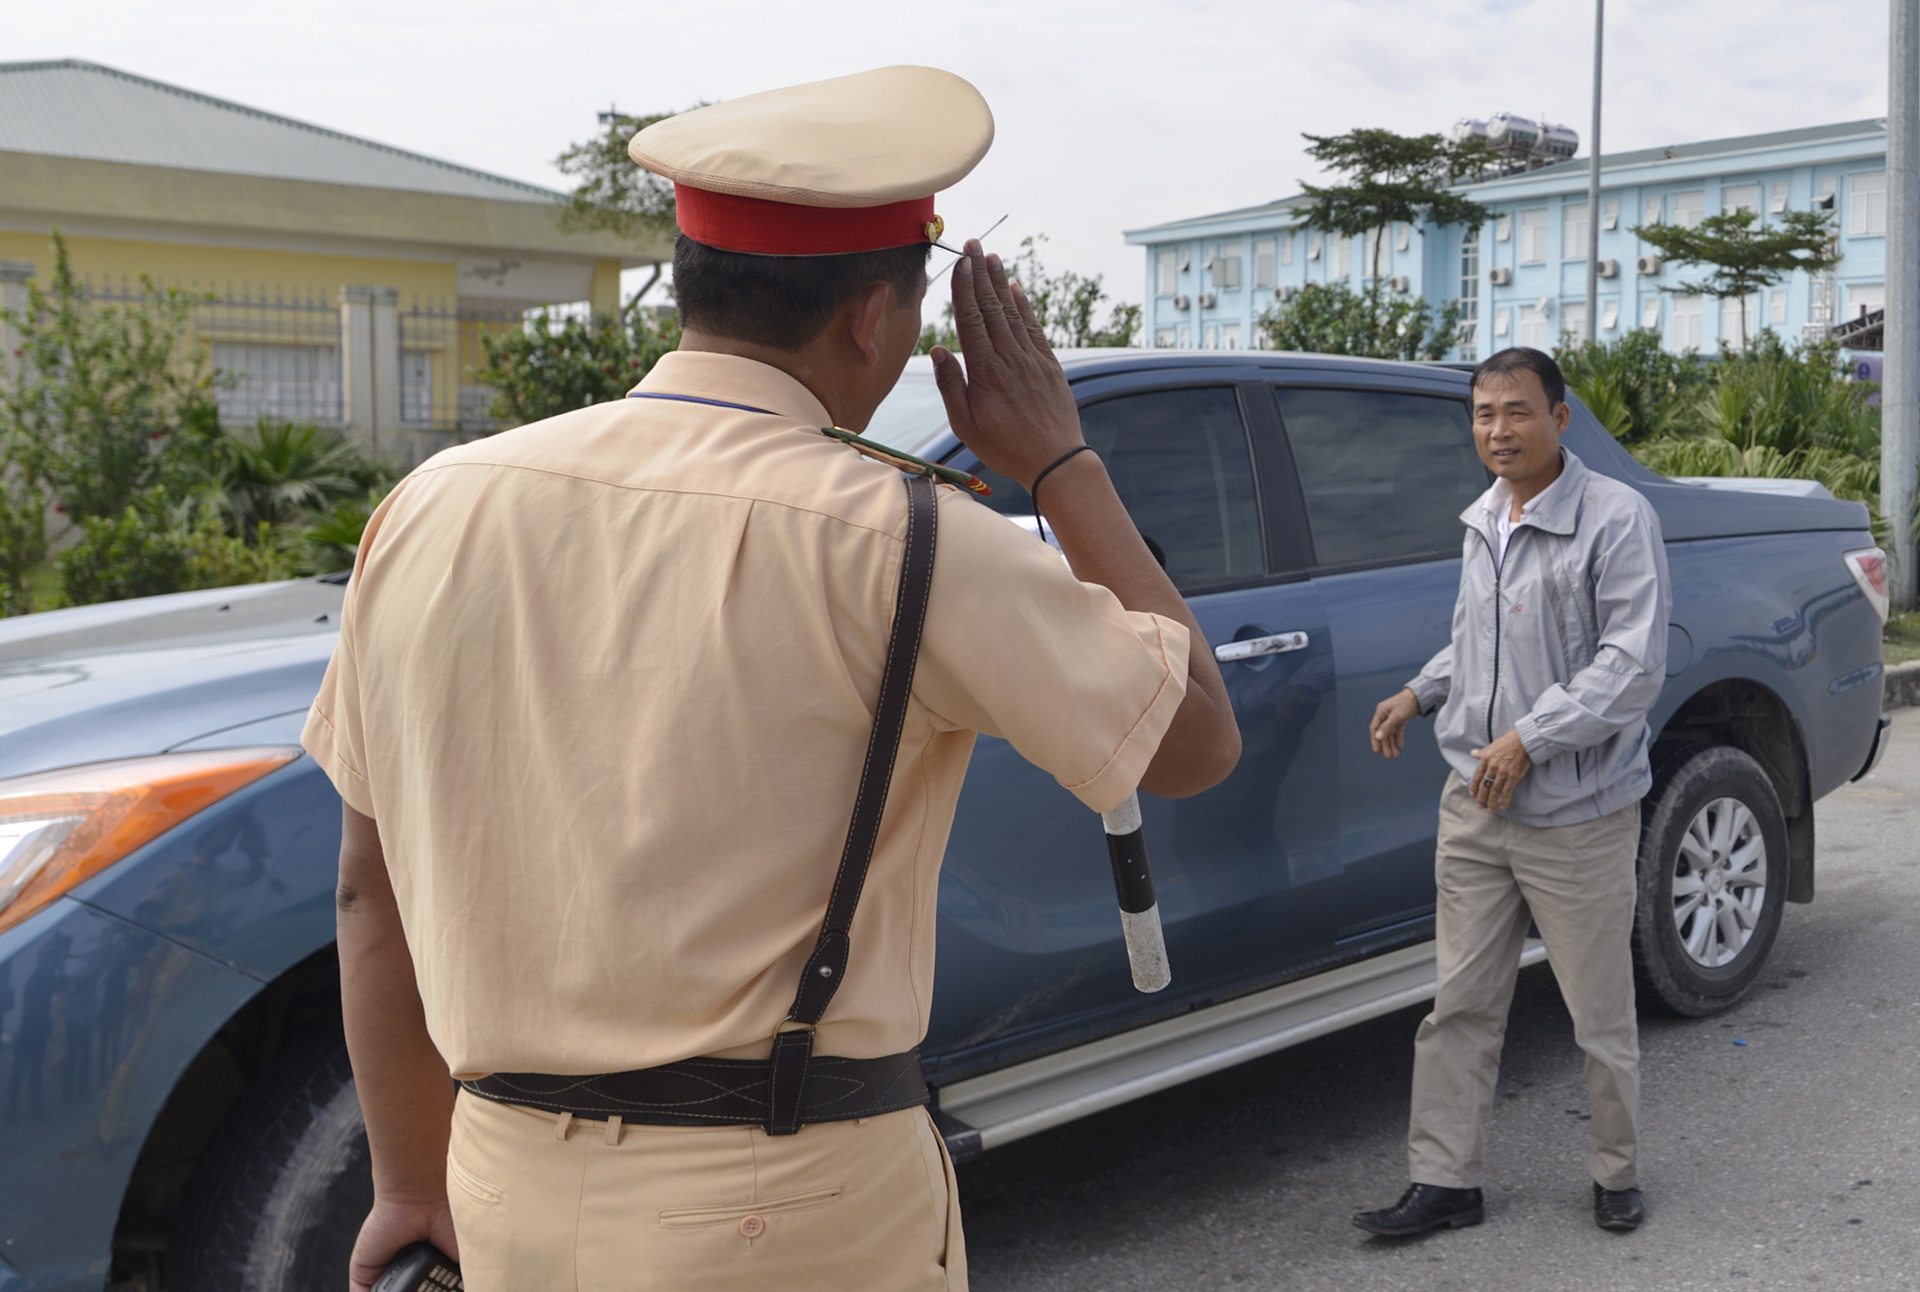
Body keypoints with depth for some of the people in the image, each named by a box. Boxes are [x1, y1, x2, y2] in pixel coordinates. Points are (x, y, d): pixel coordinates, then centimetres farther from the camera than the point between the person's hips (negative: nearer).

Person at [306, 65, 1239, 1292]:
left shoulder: (438, 506, -1)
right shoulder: (891, 543, -15)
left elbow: (374, 887, 5)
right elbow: (1197, 740, -3)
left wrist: (411, 1183, 16)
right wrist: (1062, 463, 4)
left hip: (512, 1193, 5)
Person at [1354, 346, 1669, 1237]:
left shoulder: (1617, 519, -13)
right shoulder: (1482, 522, 11)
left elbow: (1634, 665, -19)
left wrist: (1528, 740, -21)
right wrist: (1421, 693, 10)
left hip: (1577, 815, -6)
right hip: (1474, 806, 6)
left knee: (1600, 1015, 9)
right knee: (1460, 1005, 9)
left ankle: (1616, 1176, 29)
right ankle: (1443, 1182, 18)